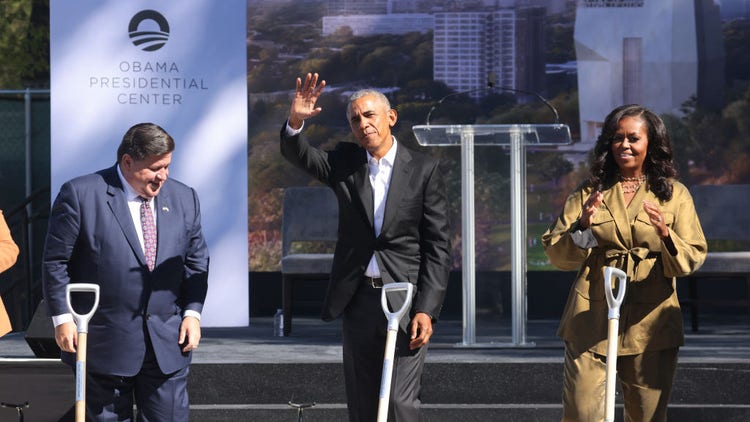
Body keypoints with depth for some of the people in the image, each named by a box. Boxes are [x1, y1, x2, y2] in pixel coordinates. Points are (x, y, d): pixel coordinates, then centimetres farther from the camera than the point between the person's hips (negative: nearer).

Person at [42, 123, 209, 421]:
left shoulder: (183, 198, 9)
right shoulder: (80, 194, -6)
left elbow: (196, 260, 15)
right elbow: (56, 261, -4)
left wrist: (192, 312, 4)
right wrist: (62, 318, -8)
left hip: (167, 341, 4)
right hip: (104, 343, -3)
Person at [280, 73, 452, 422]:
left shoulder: (423, 170, -2)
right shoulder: (345, 163, 9)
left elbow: (438, 247, -4)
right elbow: (299, 155, -7)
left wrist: (426, 309, -11)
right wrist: (295, 121, -30)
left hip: (406, 301, -4)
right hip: (357, 301, 4)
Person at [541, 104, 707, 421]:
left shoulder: (674, 194, 9)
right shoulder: (590, 193, 9)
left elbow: (692, 259, 1)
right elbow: (556, 255, 3)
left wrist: (665, 235, -20)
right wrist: (582, 225, -16)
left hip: (650, 324, 0)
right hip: (592, 322, 0)